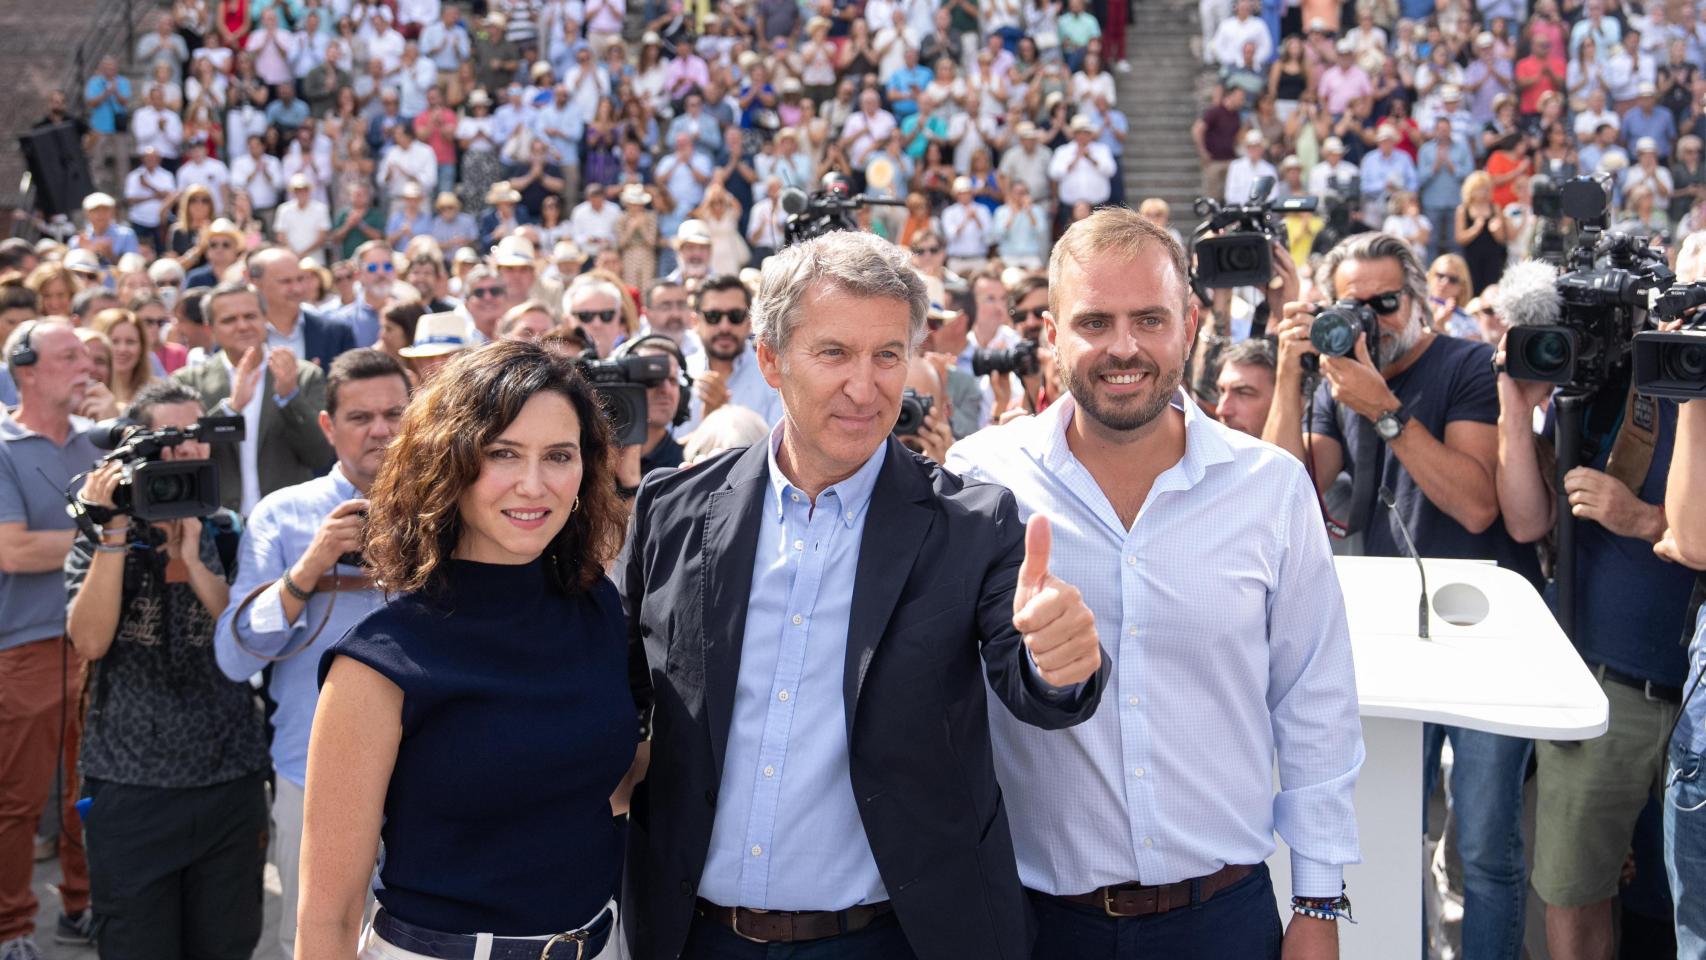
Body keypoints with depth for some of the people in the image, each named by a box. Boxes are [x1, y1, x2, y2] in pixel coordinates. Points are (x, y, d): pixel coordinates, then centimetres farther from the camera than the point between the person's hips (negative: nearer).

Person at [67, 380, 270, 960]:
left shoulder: (229, 537, 6)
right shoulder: (100, 541, 2)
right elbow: (90, 641, -12)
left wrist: (191, 559, -14)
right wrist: (115, 532, -15)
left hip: (231, 786, 2)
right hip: (129, 790, -2)